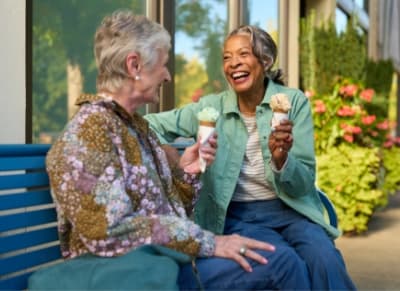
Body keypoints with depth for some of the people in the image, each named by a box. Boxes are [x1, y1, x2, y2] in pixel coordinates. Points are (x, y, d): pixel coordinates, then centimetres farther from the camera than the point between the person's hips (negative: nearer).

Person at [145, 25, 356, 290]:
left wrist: (280, 158, -25)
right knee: (285, 262, -30)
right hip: (237, 215, 0)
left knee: (324, 260, -31)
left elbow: (303, 184, -3)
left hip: (289, 209, 0)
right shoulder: (212, 107, 2)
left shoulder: (294, 101, -1)